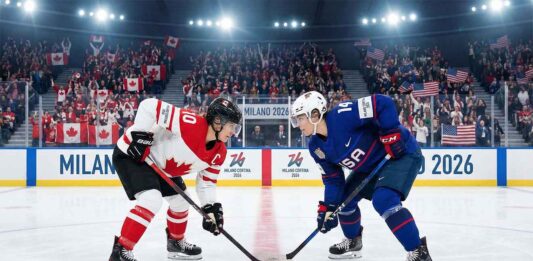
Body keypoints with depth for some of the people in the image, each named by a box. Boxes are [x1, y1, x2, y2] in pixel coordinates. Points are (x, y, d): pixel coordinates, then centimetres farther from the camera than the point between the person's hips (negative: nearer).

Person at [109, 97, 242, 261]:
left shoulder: (219, 153, -5)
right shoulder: (190, 123, -32)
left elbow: (206, 182, 5)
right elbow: (149, 106, -33)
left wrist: (211, 207, -8)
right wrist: (140, 134, -32)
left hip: (160, 164, 10)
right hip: (131, 153, -9)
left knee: (180, 201, 18)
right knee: (152, 200, -26)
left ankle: (176, 242, 43)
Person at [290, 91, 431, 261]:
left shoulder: (342, 115, -31)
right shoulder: (317, 148, -4)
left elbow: (383, 103, -32)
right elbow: (333, 179, 4)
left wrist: (390, 134, -31)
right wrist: (328, 207, -4)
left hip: (402, 152, -9)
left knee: (384, 200, -29)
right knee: (344, 199, 11)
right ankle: (353, 242, 38)